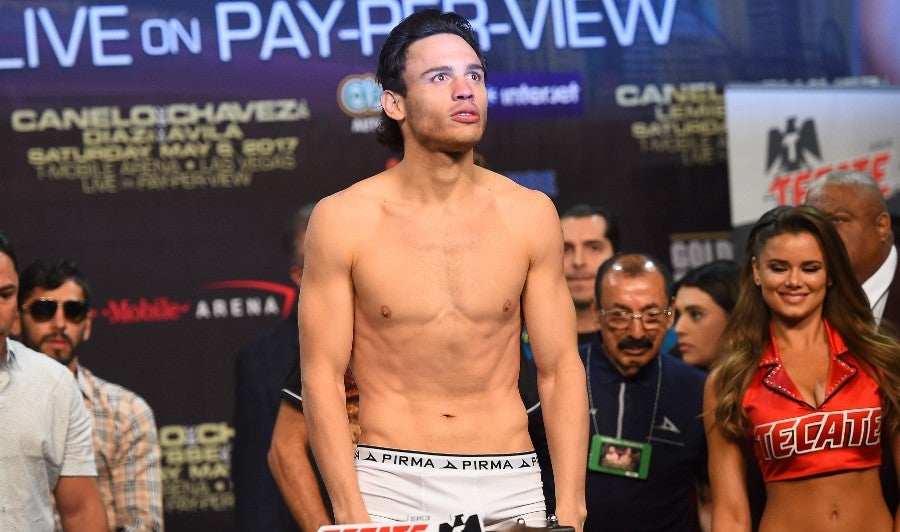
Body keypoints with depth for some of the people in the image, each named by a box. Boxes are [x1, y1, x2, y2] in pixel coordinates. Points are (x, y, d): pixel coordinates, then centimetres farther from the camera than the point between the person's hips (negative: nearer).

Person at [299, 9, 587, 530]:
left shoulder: (529, 215, 4)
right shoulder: (344, 220, -2)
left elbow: (560, 370, 5)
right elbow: (323, 379, -3)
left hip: (511, 488, 2)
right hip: (391, 486, -2)